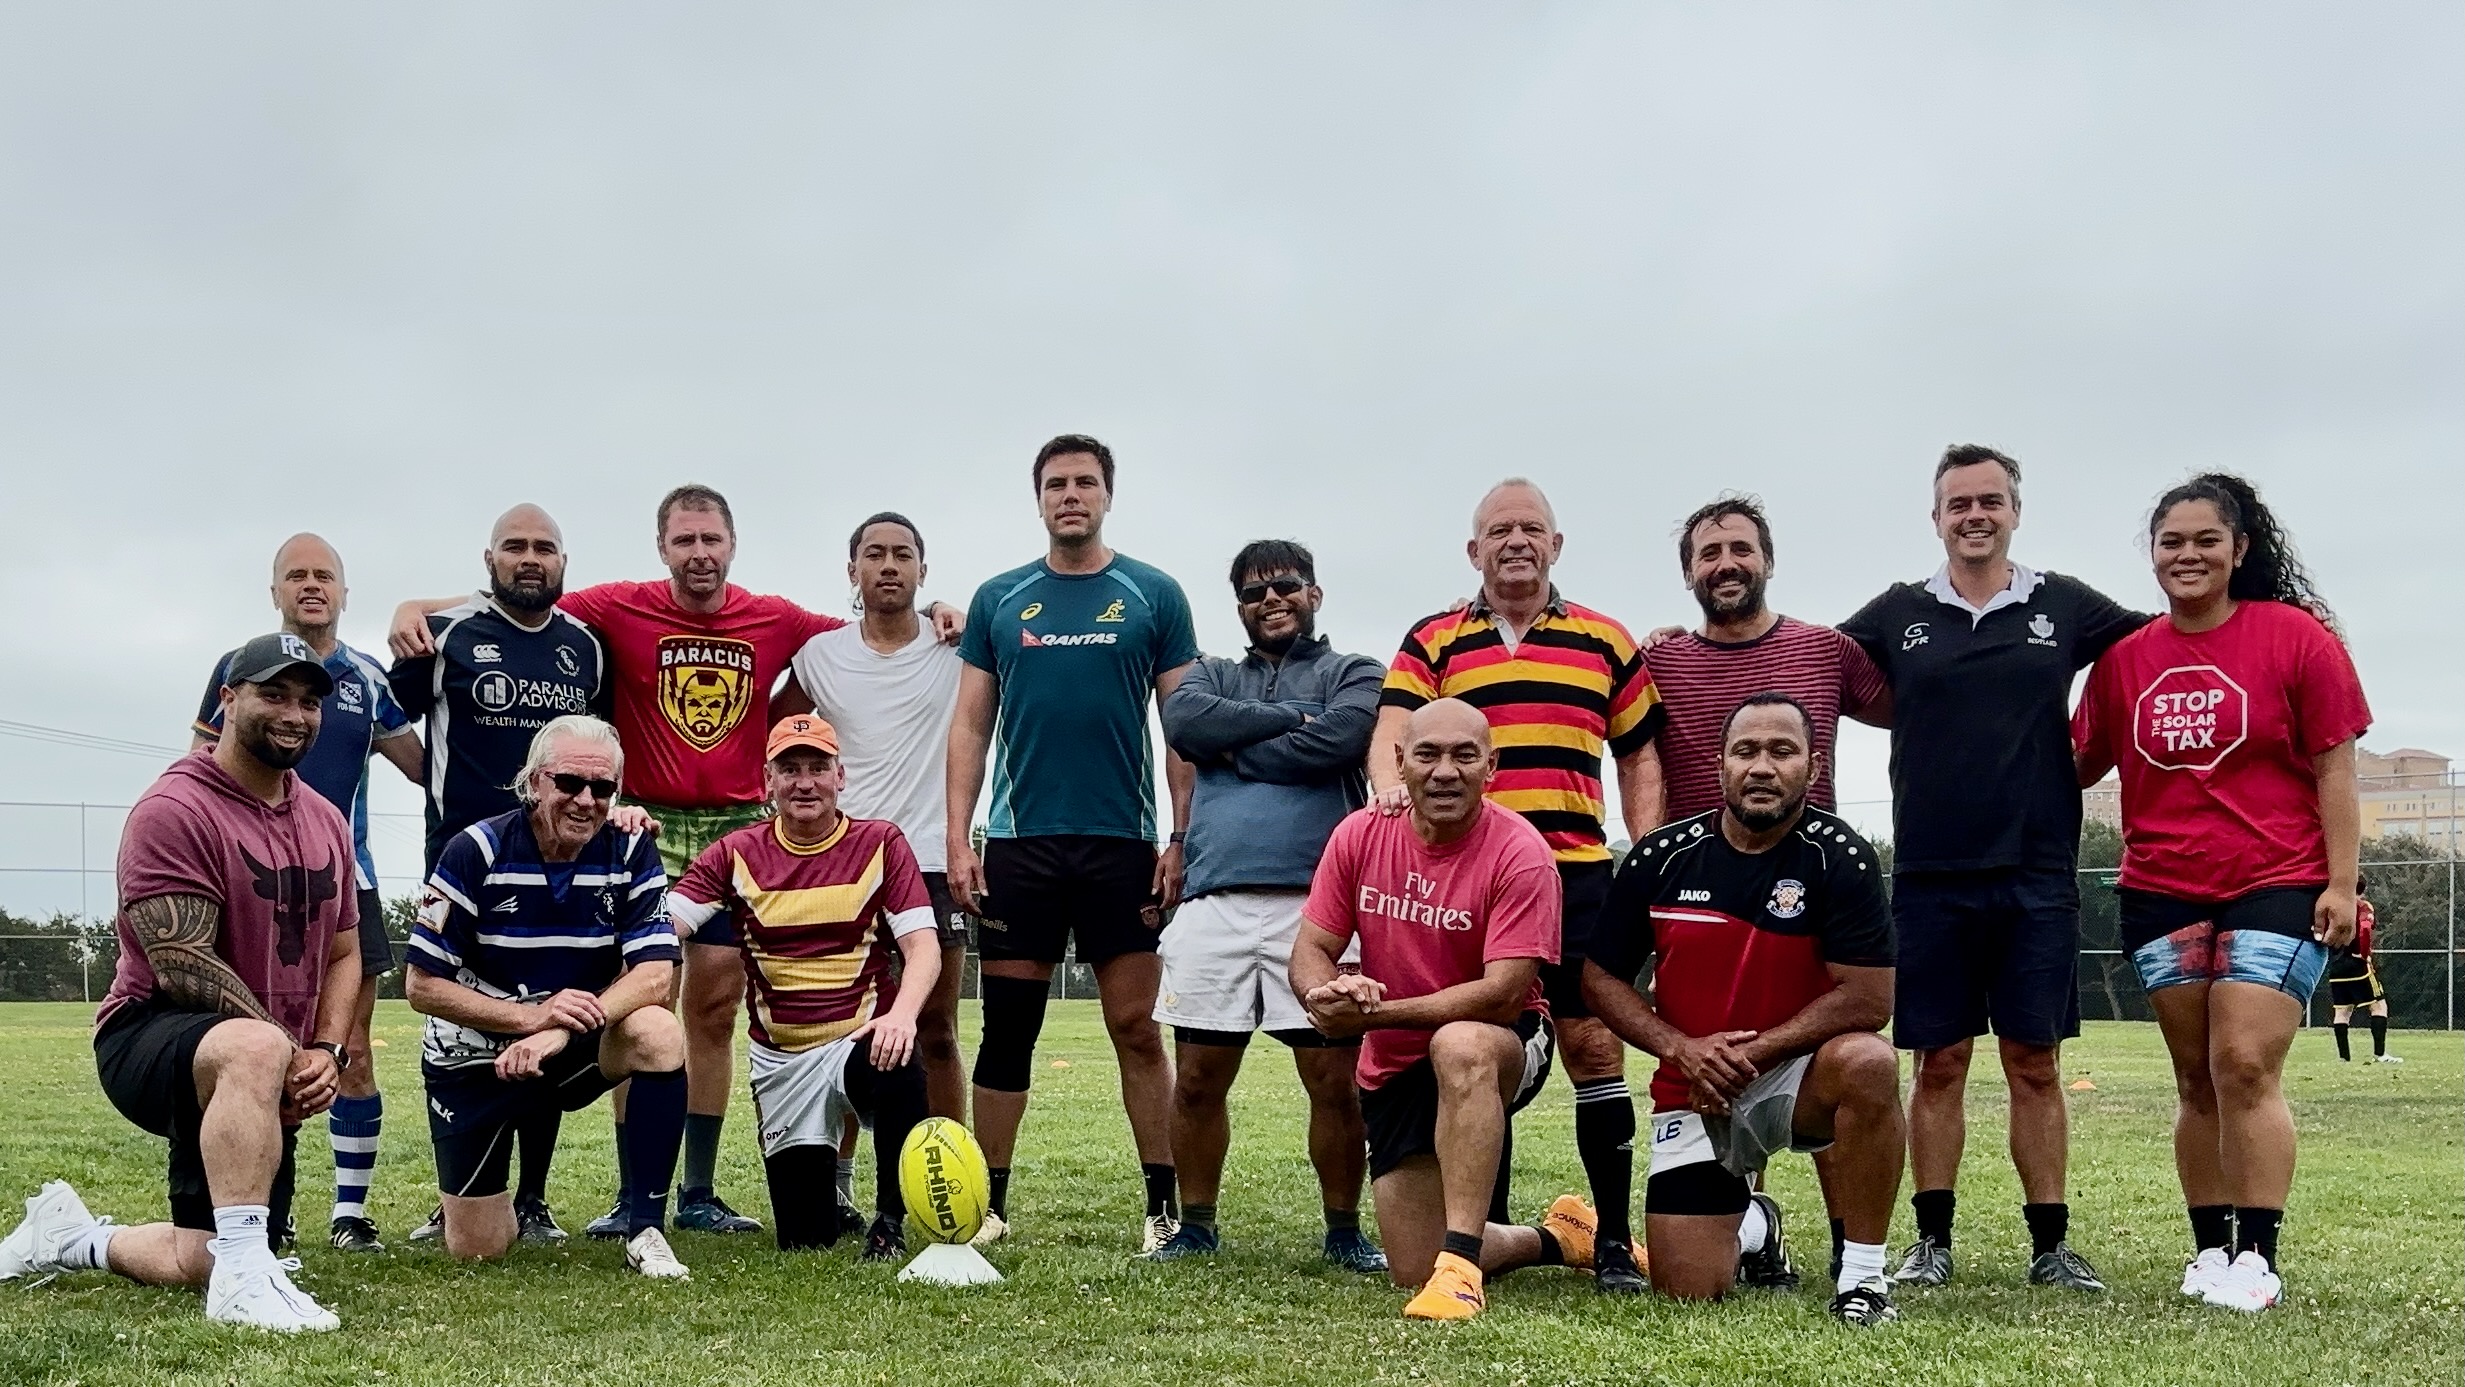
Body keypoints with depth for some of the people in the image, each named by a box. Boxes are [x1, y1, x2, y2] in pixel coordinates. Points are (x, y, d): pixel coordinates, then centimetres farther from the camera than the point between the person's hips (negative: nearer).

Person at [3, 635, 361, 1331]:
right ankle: (244, 1275, -40)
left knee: (202, 1266, 1)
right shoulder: (174, 809, -13)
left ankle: (70, 1236, 32)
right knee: (255, 1051, -43)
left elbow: (343, 954, 14)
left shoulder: (326, 822, 10)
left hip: (274, 1082, 7)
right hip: (150, 1035, -7)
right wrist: (291, 1052, -19)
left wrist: (326, 1053, -4)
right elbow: (183, 968, -19)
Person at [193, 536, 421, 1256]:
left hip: (344, 880, 1)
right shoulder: (239, 667, 4)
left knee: (351, 1053, -1)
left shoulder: (367, 679, 9)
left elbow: (425, 767, 13)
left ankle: (350, 1212, 7)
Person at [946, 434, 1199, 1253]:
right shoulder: (999, 600, 8)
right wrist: (957, 839, 0)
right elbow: (970, 725, 8)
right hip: (1018, 842, 2)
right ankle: (989, 1204, 13)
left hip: (1123, 843, -1)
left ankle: (1163, 1205, 8)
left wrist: (1182, 840, -5)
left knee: (1136, 1029, 1)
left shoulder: (1153, 596, 4)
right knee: (1007, 1027, 5)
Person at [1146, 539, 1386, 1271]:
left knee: (1336, 1079, -2)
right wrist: (1285, 720, -4)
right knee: (1197, 1079, 4)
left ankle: (1344, 1230, 12)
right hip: (1214, 904, 3)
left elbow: (1336, 740, -9)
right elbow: (1184, 722, -1)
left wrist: (1234, 748, 0)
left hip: (1316, 903, -3)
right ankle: (1196, 1225, 18)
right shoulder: (1213, 676, 22)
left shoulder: (1354, 675, 13)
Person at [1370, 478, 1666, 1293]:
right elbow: (1391, 735, -2)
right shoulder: (1432, 643, 11)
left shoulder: (1608, 643, 13)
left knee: (1593, 1045, -3)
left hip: (1577, 874, 0)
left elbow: (1639, 757, 14)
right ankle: (1487, 1233, 13)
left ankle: (1615, 1239, 5)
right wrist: (1391, 787, -24)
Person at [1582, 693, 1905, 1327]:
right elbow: (1601, 977, 3)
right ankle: (1750, 1223, 33)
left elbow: (1870, 999, -16)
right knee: (1689, 1291, -6)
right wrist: (1681, 1048, -12)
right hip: (1692, 1095, 2)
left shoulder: (1840, 858, -11)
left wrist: (1753, 1052, -18)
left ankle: (1859, 1276, -20)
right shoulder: (1661, 857, -4)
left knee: (1868, 1063, -37)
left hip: (1792, 1077, -2)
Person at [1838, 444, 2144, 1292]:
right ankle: (1933, 1239, 13)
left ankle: (2051, 1243, 13)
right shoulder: (1899, 614, 7)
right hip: (1930, 879, 0)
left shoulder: (2064, 607, 6)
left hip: (2037, 877, 0)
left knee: (2035, 1064, 5)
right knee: (1939, 1063, 5)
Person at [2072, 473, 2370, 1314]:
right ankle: (2209, 1248, 17)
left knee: (2246, 1069, -11)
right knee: (2197, 1079, 9)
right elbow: (2079, 764, 14)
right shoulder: (2124, 657, 5)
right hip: (2162, 896, 4)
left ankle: (2257, 1257, -3)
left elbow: (2335, 767, -4)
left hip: (2277, 888, -4)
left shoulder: (2294, 636, -4)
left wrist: (2342, 882, -8)